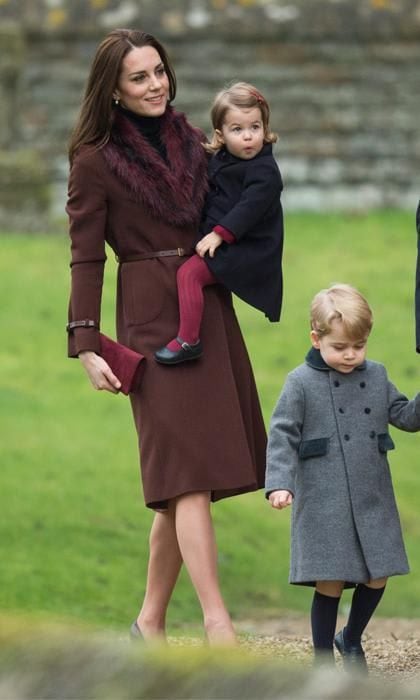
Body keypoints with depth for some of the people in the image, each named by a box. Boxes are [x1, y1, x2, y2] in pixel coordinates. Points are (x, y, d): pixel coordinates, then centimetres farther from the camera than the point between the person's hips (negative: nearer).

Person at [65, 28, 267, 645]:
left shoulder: (191, 142, 13)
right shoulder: (95, 161, -4)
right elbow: (86, 258, -6)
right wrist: (87, 346, -11)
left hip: (211, 312, 6)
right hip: (153, 322, -6)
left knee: (185, 481, 5)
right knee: (189, 471, -15)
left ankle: (151, 623, 14)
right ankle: (218, 626, -21)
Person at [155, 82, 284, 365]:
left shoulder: (264, 171, -16)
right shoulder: (220, 161, 11)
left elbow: (249, 206, -25)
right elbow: (207, 199, 25)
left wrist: (219, 234, -30)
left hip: (245, 248, -10)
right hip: (223, 245, 10)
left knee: (189, 272, -24)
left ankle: (188, 340, -23)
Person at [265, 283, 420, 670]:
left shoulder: (376, 376, 9)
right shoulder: (301, 383, -5)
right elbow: (282, 436, -6)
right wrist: (279, 484, -17)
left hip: (373, 500, 4)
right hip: (324, 504, -4)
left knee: (377, 577, 7)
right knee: (330, 583, -3)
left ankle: (352, 638, 32)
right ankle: (323, 659, 12)